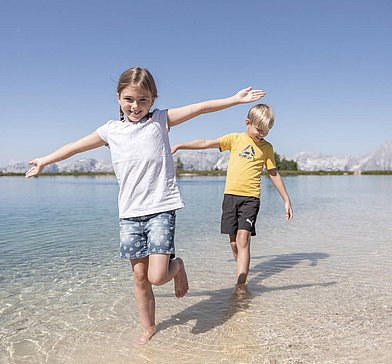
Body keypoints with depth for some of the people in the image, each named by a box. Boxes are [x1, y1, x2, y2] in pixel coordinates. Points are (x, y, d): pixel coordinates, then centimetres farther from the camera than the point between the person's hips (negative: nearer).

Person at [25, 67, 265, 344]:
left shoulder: (160, 120, 1)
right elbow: (75, 147, 20)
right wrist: (44, 160, 31)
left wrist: (236, 99, -10)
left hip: (161, 209, -3)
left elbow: (199, 108, -5)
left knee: (157, 276, -13)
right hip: (130, 214, 3)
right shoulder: (111, 130, 8)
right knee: (140, 275, 9)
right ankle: (149, 327, 28)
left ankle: (177, 266, 21)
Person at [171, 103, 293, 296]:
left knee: (243, 239, -13)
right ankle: (243, 272, 28)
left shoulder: (267, 147, 8)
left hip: (250, 198, -2)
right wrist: (179, 146, 1)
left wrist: (287, 200, 12)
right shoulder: (235, 138, 8)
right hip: (230, 195, 2)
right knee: (233, 242, 8)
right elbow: (206, 143, 4)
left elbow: (274, 174, 12)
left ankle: (241, 284, -10)